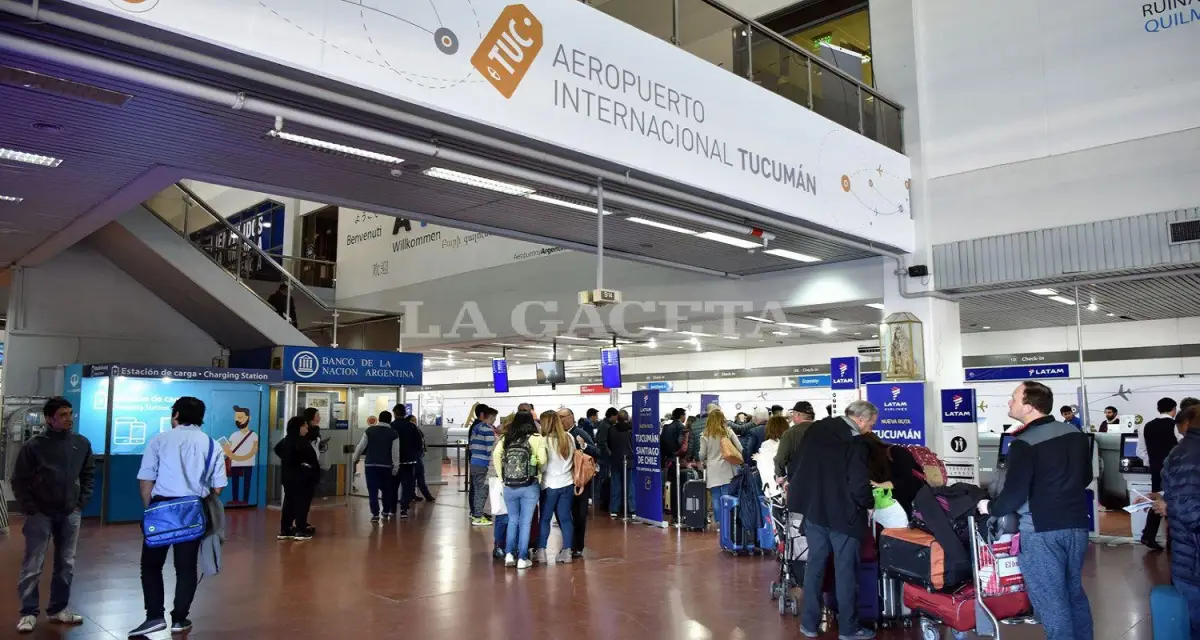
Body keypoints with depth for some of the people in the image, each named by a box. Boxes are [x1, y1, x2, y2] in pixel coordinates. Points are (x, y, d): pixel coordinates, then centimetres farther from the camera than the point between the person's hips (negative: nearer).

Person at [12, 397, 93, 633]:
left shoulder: (82, 444, 1)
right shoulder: (34, 446, -9)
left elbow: (89, 475, 11)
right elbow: (19, 481, -3)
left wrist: (82, 503, 4)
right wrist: (30, 509, -8)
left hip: (70, 515, 3)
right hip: (41, 515, -3)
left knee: (66, 564, 9)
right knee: (32, 566, 1)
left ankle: (58, 609, 21)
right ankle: (28, 613, 11)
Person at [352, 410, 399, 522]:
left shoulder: (370, 430, 2)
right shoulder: (393, 433, 0)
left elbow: (361, 446, 3)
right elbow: (395, 452, -2)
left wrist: (356, 458, 18)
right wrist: (395, 467, 3)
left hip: (370, 464, -1)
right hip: (386, 466, 1)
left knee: (372, 490, -1)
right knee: (386, 489, 17)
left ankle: (375, 514, -7)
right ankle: (386, 511, 27)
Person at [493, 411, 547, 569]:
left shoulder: (506, 439, 3)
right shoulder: (536, 438, -6)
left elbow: (496, 455, -7)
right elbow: (542, 460, -14)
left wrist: (502, 476, 2)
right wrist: (539, 473, 7)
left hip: (509, 486, 3)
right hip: (529, 486, -3)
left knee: (513, 520, 19)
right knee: (525, 522, 7)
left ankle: (509, 554, 13)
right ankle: (522, 558, 10)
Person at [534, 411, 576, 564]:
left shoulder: (545, 440, -15)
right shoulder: (569, 437, 2)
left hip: (550, 485, -5)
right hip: (567, 483, 5)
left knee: (545, 519, 7)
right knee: (565, 518, 8)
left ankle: (541, 552, 10)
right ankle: (567, 552, 10)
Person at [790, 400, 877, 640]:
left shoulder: (814, 430, 3)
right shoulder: (855, 444, -17)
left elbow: (796, 467, 9)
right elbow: (859, 488, -20)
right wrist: (870, 503, 0)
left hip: (813, 509, 6)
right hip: (843, 514, -6)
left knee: (815, 565, 13)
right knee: (845, 571, 7)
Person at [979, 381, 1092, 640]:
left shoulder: (1024, 443, -19)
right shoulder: (1076, 433, 4)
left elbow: (1015, 494, -21)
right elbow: (1086, 477, 18)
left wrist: (990, 508, -2)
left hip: (1041, 530, -7)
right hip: (1077, 525, 8)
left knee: (1050, 600, 2)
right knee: (1075, 592, 20)